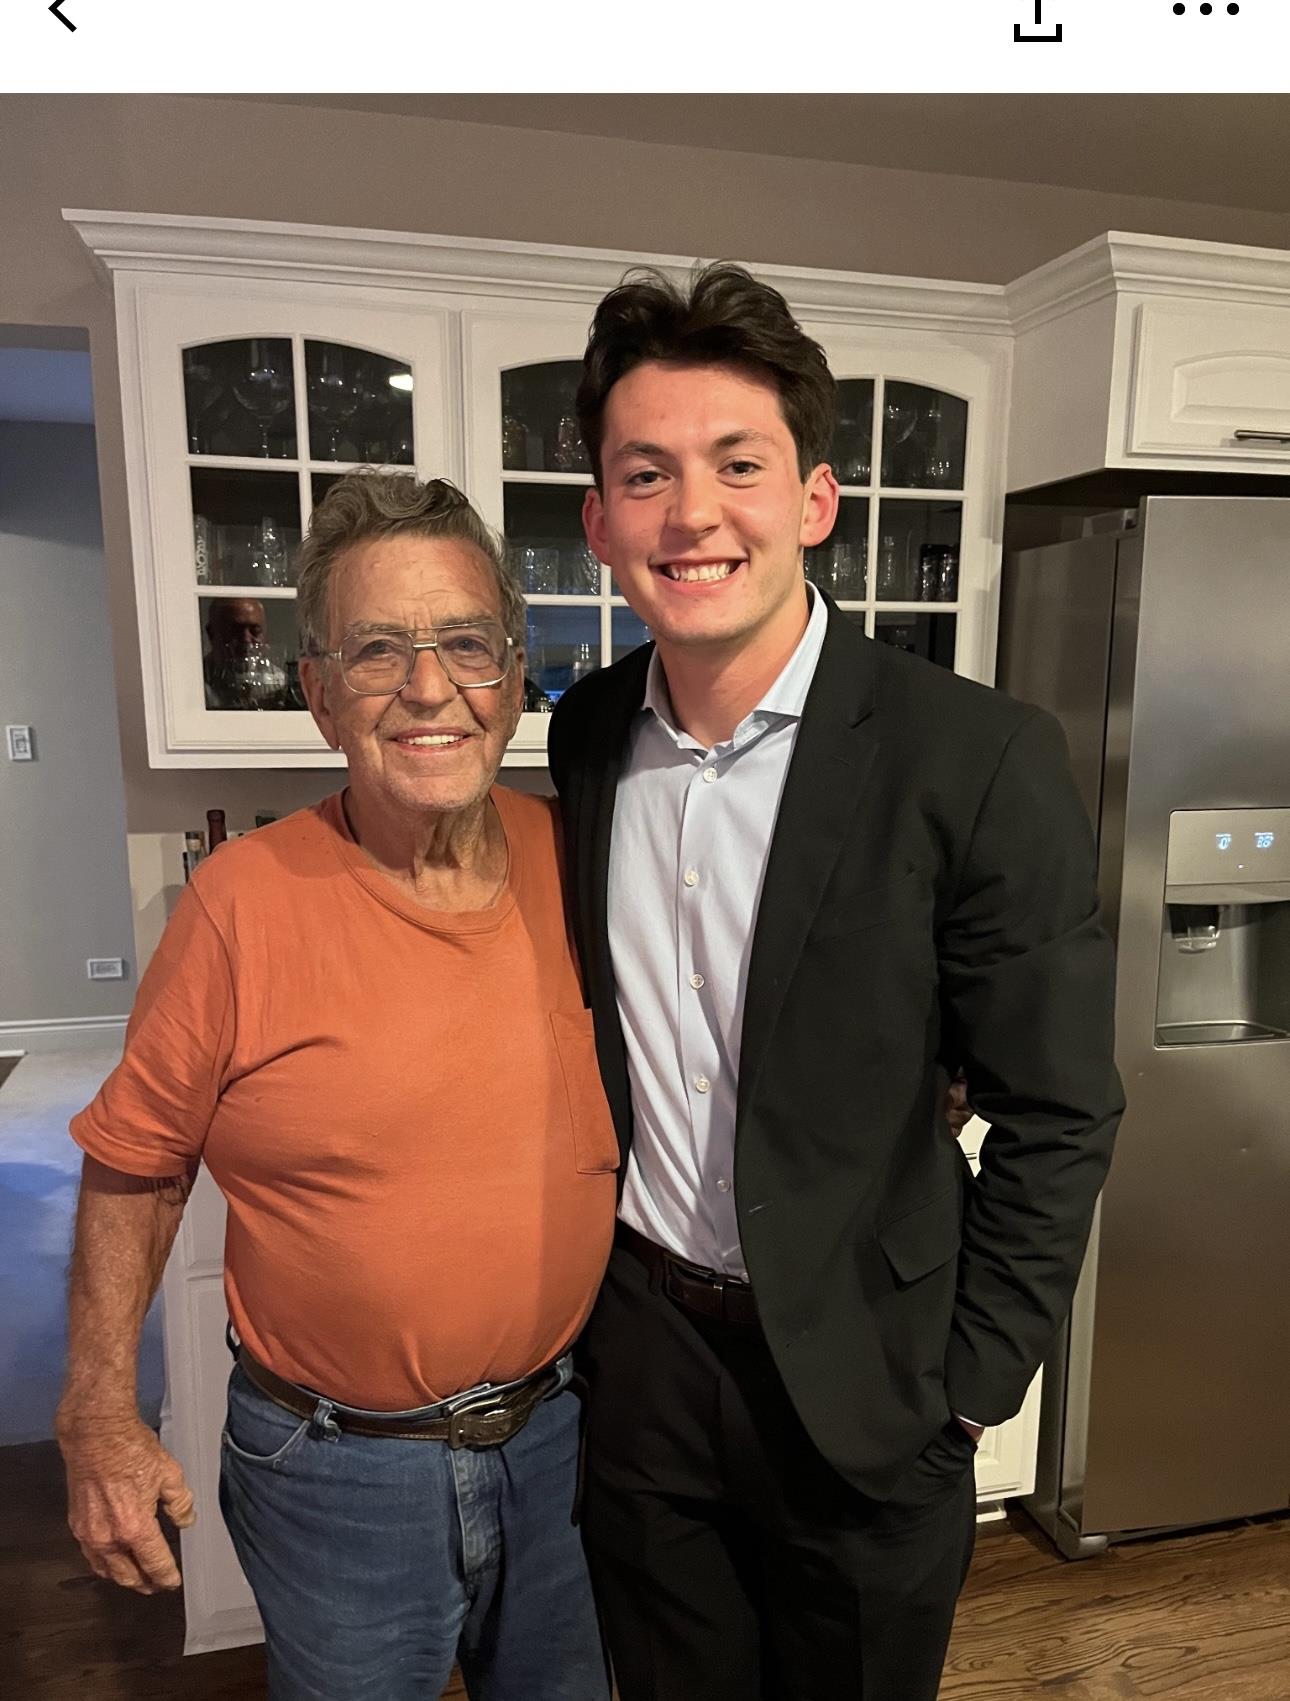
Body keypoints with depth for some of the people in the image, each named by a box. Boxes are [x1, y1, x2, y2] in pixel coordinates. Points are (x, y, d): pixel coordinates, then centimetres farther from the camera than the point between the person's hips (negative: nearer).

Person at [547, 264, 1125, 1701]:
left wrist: (966, 1391, -7)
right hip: (637, 1344, 4)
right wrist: (588, 1281, 9)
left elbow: (1056, 1115, -12)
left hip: (857, 1375, -3)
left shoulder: (978, 761, -20)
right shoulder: (586, 734, -5)